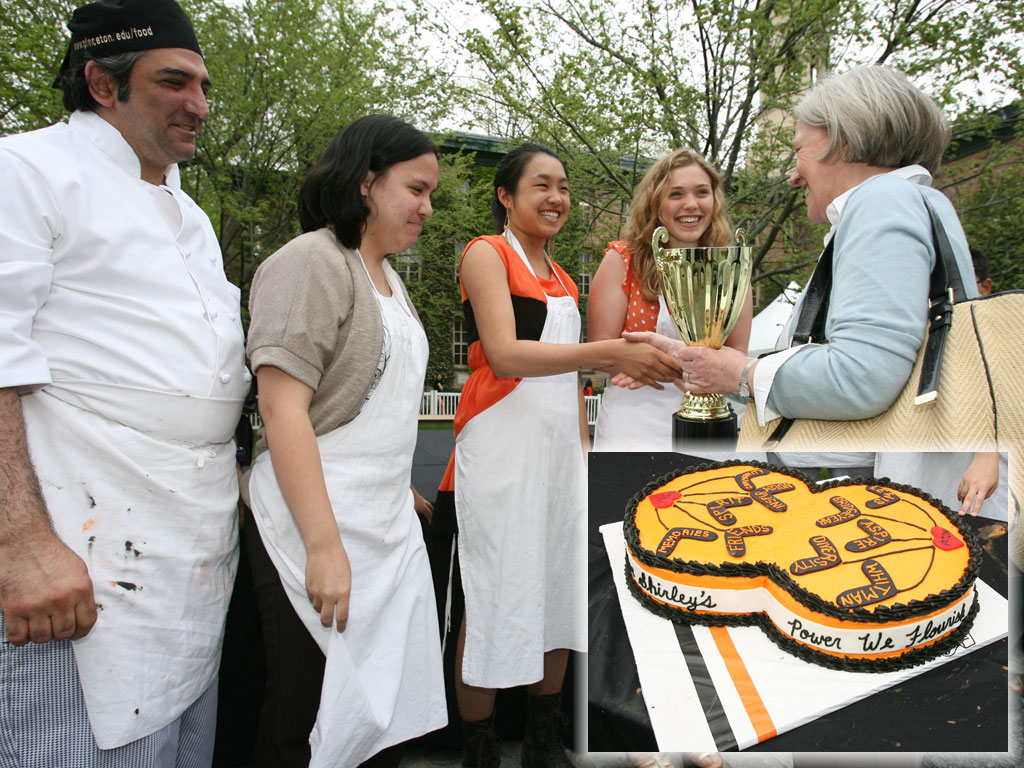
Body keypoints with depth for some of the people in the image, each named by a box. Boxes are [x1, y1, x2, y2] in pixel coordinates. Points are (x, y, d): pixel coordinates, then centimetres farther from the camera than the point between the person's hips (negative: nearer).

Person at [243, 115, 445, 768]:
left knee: (394, 709, 12)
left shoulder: (386, 274, 16)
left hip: (389, 520, 8)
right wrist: (324, 545, -23)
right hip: (320, 520, -8)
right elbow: (283, 408, -19)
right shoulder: (311, 262, -11)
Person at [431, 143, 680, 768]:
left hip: (562, 447, 7)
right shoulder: (487, 254, -4)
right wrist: (611, 353, -29)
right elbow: (505, 354, -20)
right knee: (495, 600, -1)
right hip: (503, 450, -7)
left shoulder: (563, 280, 18)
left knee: (561, 589, 11)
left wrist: (584, 451, 15)